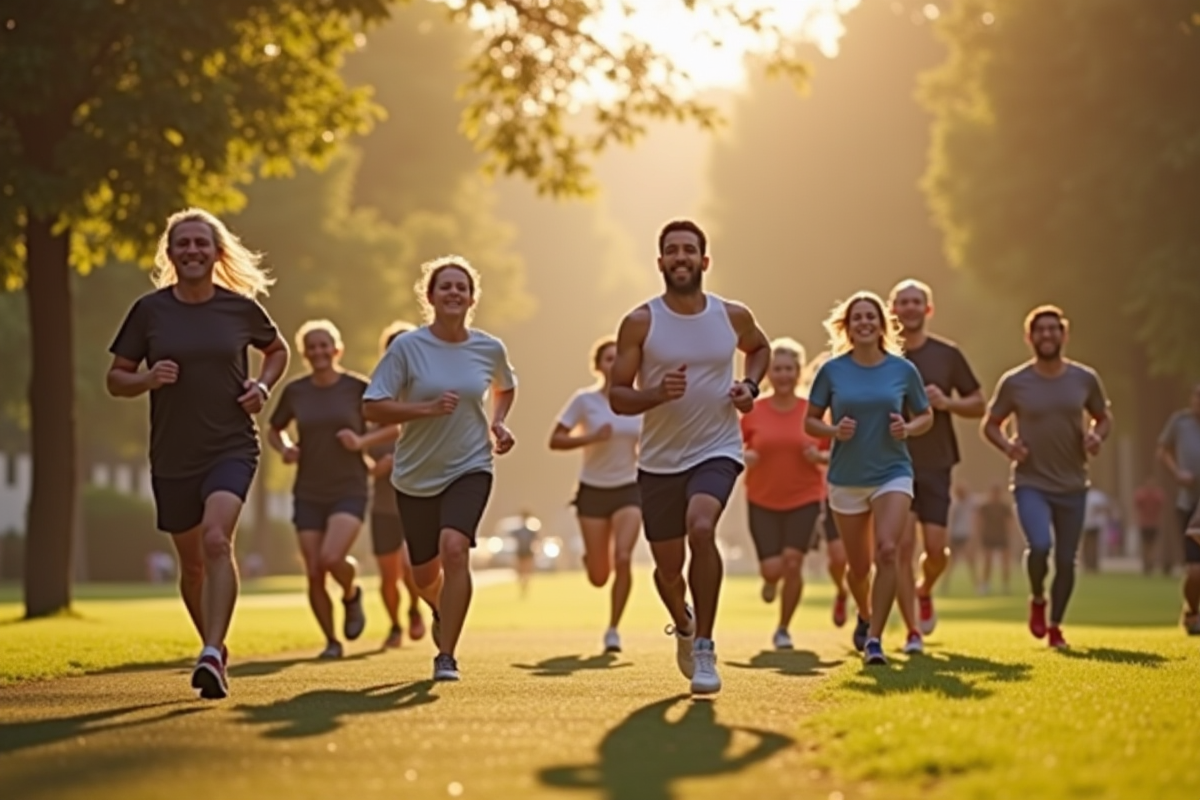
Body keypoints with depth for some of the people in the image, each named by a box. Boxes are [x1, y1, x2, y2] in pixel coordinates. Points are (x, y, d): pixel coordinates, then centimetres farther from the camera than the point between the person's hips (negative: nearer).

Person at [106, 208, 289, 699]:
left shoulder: (241, 307, 0)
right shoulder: (149, 311, 0)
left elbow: (278, 349, 20)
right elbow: (116, 380, 6)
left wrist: (263, 386, 1)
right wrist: (148, 379, -16)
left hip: (232, 449, -2)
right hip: (172, 457, 2)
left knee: (217, 539, -25)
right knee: (192, 562, 12)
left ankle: (212, 656, -32)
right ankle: (214, 647, 34)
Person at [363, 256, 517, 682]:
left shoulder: (490, 349, -1)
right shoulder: (407, 346, -10)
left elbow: (505, 388, 22)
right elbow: (371, 408, -13)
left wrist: (498, 423, 3)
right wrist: (427, 409, -24)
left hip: (470, 469, 0)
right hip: (416, 475, 0)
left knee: (454, 547, -26)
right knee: (425, 574, 11)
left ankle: (446, 656, -18)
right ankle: (442, 611, 50)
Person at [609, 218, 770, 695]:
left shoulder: (733, 316, -1)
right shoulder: (640, 323, -7)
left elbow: (759, 348, 22)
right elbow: (616, 397, -7)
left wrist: (751, 386, 2)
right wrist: (657, 394, -27)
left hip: (717, 451, -1)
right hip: (660, 460, 1)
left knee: (701, 528, -29)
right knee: (668, 567, 9)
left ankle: (704, 647, -19)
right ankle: (683, 625, 45)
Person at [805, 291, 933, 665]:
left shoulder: (903, 370, -1)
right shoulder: (832, 370, -3)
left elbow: (926, 416, 11)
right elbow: (810, 421, 4)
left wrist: (908, 429, -11)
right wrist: (834, 431, -16)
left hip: (892, 473, -1)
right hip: (846, 478, 1)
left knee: (887, 550, -22)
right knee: (859, 565, 9)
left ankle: (874, 638, -14)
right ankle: (865, 616, 42)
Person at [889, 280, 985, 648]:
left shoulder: (947, 354, 4)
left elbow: (979, 404, 9)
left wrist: (947, 403, -10)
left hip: (935, 465, 1)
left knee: (936, 549, -5)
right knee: (902, 544, -10)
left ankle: (925, 591, 31)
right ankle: (912, 633, -2)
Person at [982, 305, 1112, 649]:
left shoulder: (1085, 379, 1)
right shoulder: (1014, 382, -4)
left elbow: (1104, 417, 16)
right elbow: (990, 423, 7)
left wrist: (1097, 435, -7)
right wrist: (1007, 445, -13)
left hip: (1073, 485, 3)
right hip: (1031, 483, -3)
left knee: (1066, 560, 6)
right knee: (1040, 545, -25)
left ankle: (1055, 626, 26)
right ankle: (1037, 601, 5)